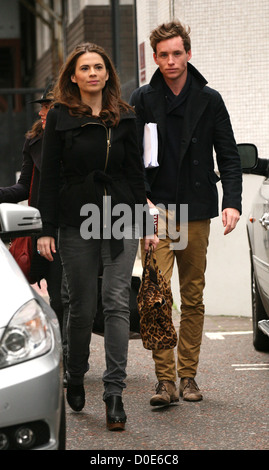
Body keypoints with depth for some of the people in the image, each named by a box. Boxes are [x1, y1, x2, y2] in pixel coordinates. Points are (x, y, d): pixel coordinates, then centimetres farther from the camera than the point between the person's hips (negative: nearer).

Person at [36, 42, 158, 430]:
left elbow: (136, 173, 11)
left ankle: (114, 391, -9)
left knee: (117, 302, -9)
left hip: (121, 221, 1)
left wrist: (146, 223, 6)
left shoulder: (124, 118, 8)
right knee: (82, 307, 5)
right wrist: (47, 230, -4)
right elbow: (49, 176, 1)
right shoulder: (60, 117, 2)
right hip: (77, 221, -1)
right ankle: (75, 380, 27)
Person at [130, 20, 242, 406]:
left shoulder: (209, 100, 5)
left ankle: (188, 375, 16)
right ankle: (166, 379, -7)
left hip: (196, 214, 1)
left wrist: (232, 202, -8)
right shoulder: (142, 100, 3)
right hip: (155, 214, -1)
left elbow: (228, 156, 5)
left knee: (193, 298, 7)